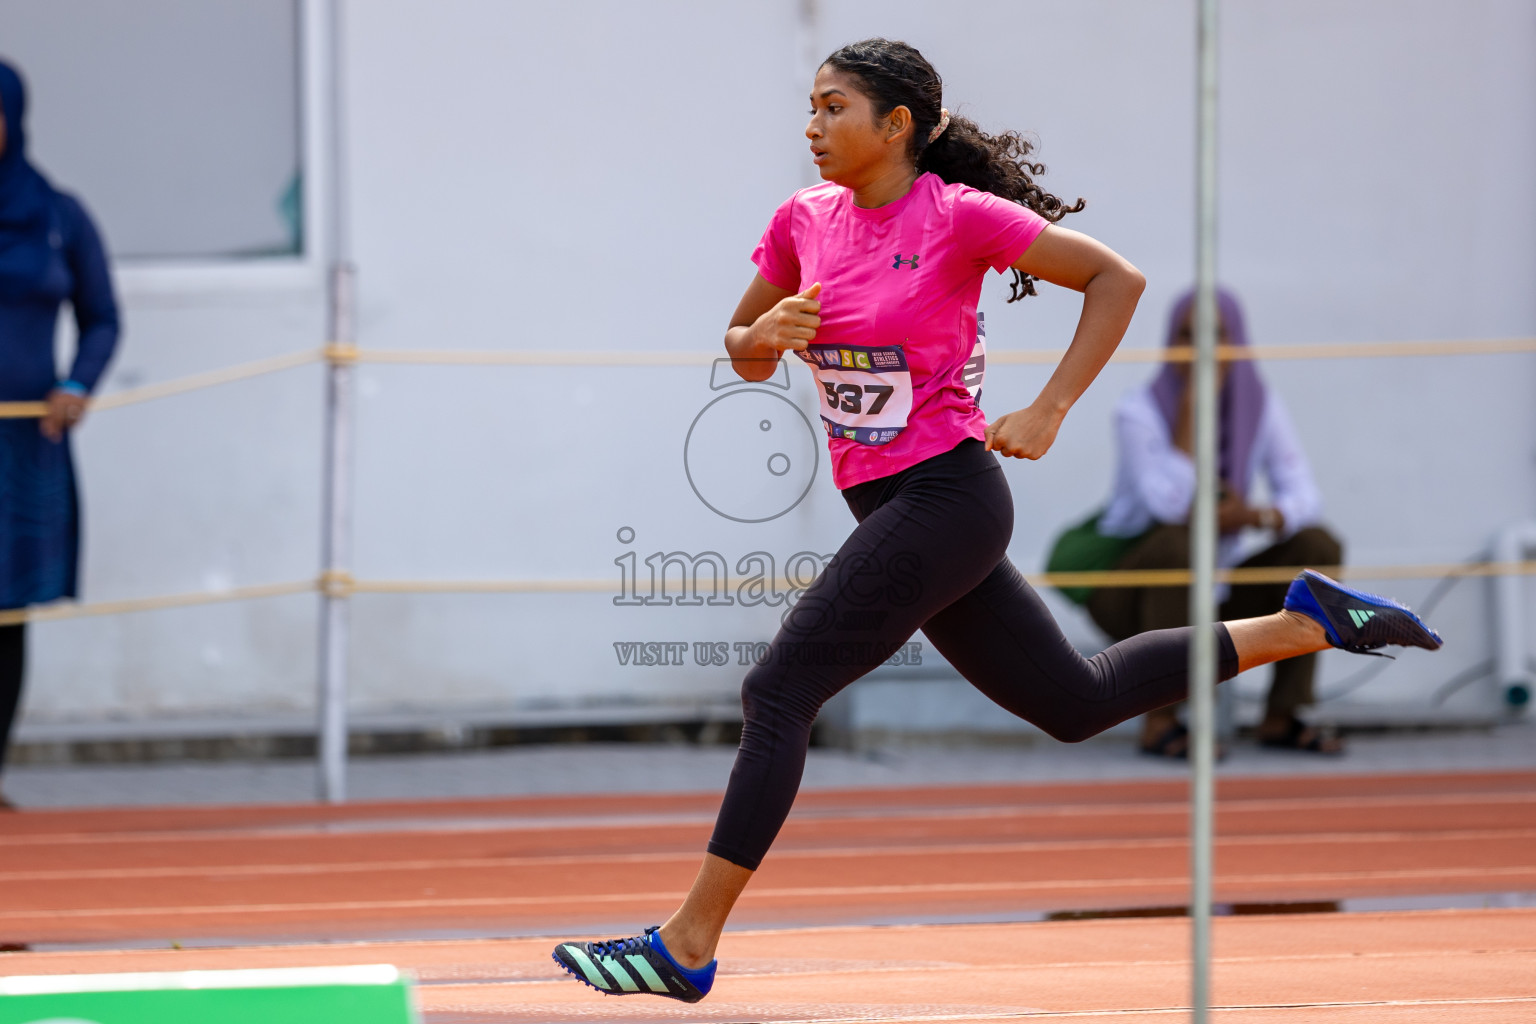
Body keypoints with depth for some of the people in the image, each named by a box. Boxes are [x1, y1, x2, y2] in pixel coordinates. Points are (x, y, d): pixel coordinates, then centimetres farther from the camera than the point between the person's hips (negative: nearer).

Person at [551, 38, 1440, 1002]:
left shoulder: (961, 217, -12)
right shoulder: (805, 219, 7)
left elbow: (1117, 277, -8)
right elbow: (743, 354, 17)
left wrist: (1049, 412, -14)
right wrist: (768, 333, -7)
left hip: (947, 497, -8)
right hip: (884, 507, 8)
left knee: (777, 693, -14)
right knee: (1075, 702, 16)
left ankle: (689, 944, -12)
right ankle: (1306, 622, 27)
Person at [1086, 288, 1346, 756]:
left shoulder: (1261, 406, -3)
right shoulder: (1139, 411, -18)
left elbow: (1305, 497, -10)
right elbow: (1171, 505, -32)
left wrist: (1256, 516, -31)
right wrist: (1192, 405, -30)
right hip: (1131, 596, -5)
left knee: (1319, 546, -13)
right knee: (1179, 541, -35)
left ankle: (1281, 716, -8)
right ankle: (1160, 719, -27)